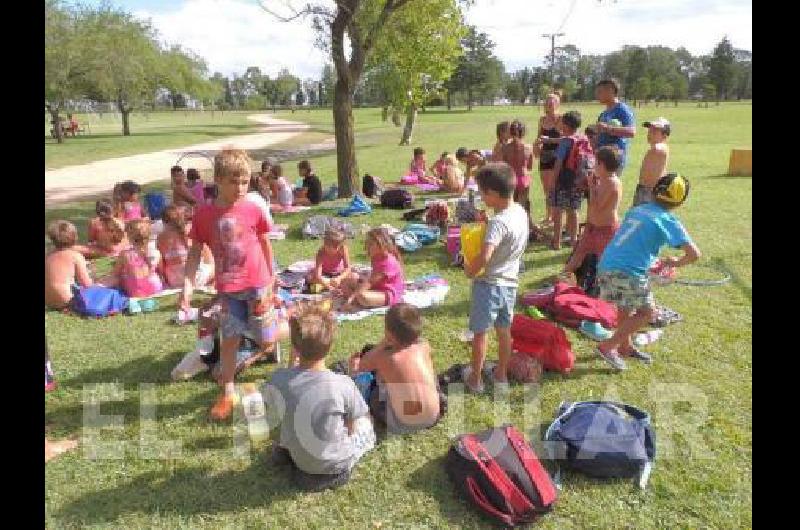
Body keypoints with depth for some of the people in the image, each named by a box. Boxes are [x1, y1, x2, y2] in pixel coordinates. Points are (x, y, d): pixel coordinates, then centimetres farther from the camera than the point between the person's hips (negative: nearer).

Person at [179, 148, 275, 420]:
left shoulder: (253, 210, -7)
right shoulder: (204, 213, -6)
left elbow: (265, 245, 5)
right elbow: (195, 252, 0)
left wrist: (271, 278, 10)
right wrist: (188, 285, -9)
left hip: (256, 283, -1)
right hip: (228, 287, 1)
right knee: (230, 337, 9)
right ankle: (227, 392, 22)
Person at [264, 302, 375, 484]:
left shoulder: (278, 379, -23)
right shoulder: (343, 385, -31)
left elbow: (271, 405, 0)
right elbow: (351, 426, -14)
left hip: (299, 459, 4)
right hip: (334, 463, -4)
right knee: (366, 424, 23)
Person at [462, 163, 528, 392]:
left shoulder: (498, 222, -26)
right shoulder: (521, 212, 0)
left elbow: (484, 257, -35)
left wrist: (469, 270, -17)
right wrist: (486, 225, 5)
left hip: (489, 284, -8)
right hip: (510, 282, 8)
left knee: (479, 332, 8)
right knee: (504, 331, 20)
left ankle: (475, 378, 22)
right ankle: (501, 373, 34)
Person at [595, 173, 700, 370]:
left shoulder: (636, 210, 16)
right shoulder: (669, 221, -1)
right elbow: (694, 254, -5)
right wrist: (675, 263, 15)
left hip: (605, 265, 6)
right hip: (628, 273, -6)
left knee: (625, 308, 28)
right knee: (646, 313, 14)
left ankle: (625, 346, 41)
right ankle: (608, 346, 9)